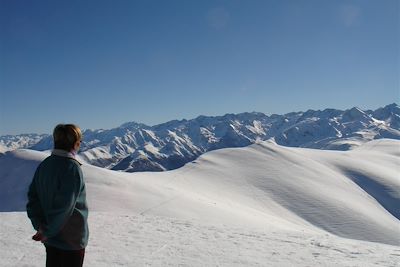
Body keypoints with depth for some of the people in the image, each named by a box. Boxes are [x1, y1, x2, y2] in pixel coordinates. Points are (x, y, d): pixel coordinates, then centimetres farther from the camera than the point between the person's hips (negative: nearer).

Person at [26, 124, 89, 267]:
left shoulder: (44, 165, 1)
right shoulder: (72, 167, -21)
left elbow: (33, 197, 1)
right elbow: (64, 205, -25)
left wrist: (40, 225, -3)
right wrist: (48, 231, -15)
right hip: (71, 239, -7)